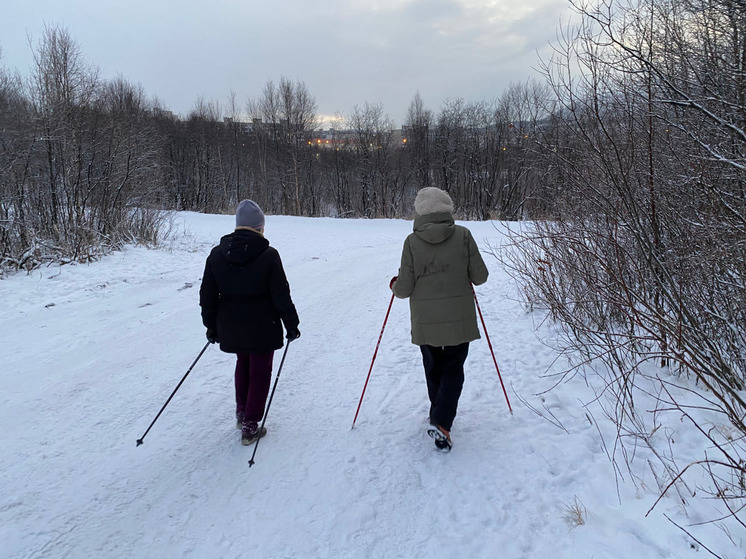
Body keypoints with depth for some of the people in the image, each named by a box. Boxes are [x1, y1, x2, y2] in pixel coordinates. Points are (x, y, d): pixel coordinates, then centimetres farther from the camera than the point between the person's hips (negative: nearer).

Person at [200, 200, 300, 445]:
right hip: (262, 328, -4)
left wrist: (211, 325, 15)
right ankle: (250, 426, 14)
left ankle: (242, 414, 36)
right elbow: (281, 296, -13)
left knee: (243, 364, 27)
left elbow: (207, 296, 4)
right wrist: (291, 325, -1)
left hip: (231, 327, 5)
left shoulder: (217, 254, -2)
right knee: (260, 371, 10)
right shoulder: (268, 255, -15)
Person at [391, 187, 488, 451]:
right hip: (459, 320, -1)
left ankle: (438, 418, 35)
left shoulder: (412, 242, -8)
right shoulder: (463, 236, -8)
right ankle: (441, 424, -3)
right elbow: (480, 277, -4)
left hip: (425, 323, 1)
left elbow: (405, 289, -7)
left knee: (434, 371, 20)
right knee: (453, 371, 12)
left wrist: (394, 284, 15)